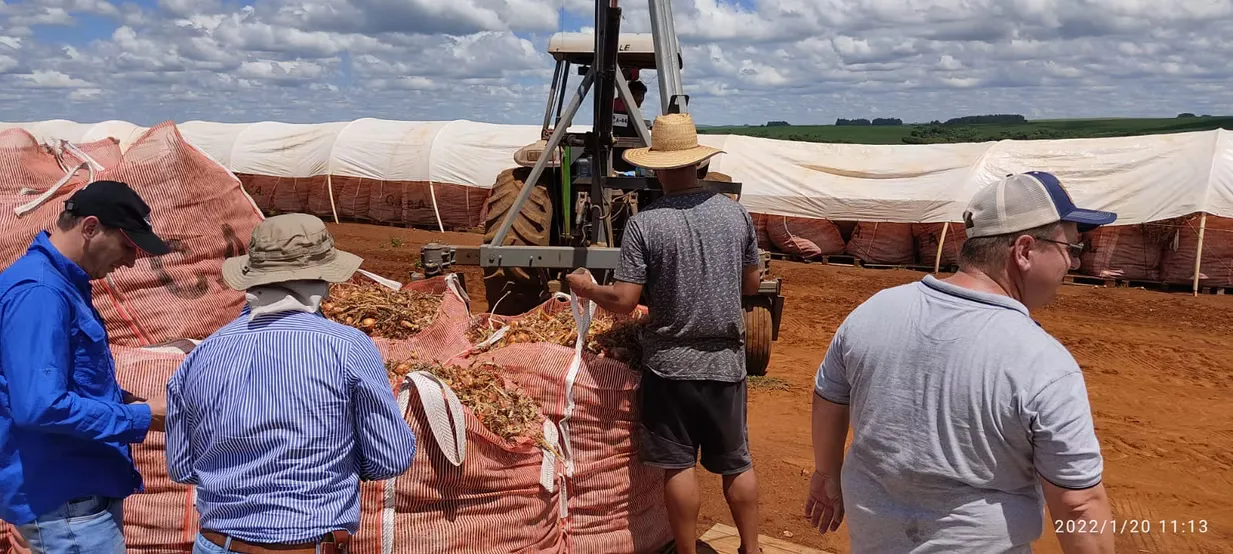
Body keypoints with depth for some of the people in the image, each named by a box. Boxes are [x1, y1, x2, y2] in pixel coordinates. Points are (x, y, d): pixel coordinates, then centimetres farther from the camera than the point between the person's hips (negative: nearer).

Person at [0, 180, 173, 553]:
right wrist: (140, 419, -20)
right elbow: (39, 406, -29)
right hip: (66, 500, -10)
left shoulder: (64, 284, 11)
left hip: (86, 490, 10)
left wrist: (126, 402, 5)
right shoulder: (38, 291, -21)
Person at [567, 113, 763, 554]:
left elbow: (624, 301, -14)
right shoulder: (736, 214, -1)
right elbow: (752, 284, 9)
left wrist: (585, 287, 4)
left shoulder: (645, 223, -13)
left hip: (670, 363, -3)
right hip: (726, 360, 4)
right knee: (736, 463, 15)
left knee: (679, 465, 7)